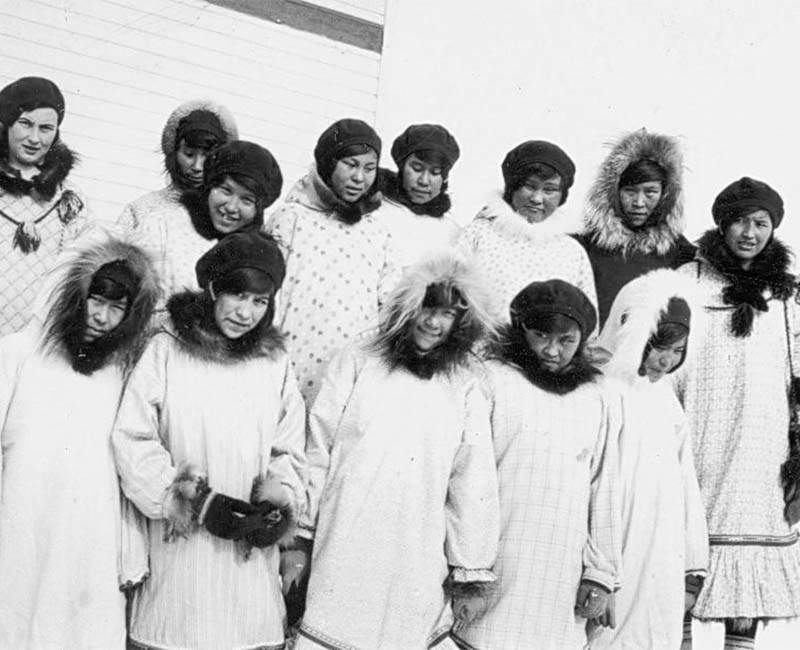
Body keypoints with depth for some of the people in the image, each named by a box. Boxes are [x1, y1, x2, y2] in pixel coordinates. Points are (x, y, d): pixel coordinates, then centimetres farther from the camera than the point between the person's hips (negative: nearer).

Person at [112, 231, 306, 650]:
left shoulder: (274, 363, 7)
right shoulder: (166, 351, -2)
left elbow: (288, 451, 10)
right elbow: (131, 440, -7)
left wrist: (278, 502, -9)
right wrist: (197, 502, -12)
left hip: (251, 557, 2)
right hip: (178, 552, -2)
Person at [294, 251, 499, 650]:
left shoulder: (464, 390, 6)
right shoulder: (356, 364, 4)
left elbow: (471, 484, 7)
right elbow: (317, 452, 4)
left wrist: (469, 568, 7)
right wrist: (298, 539, 2)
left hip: (417, 565, 1)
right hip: (343, 553, -1)